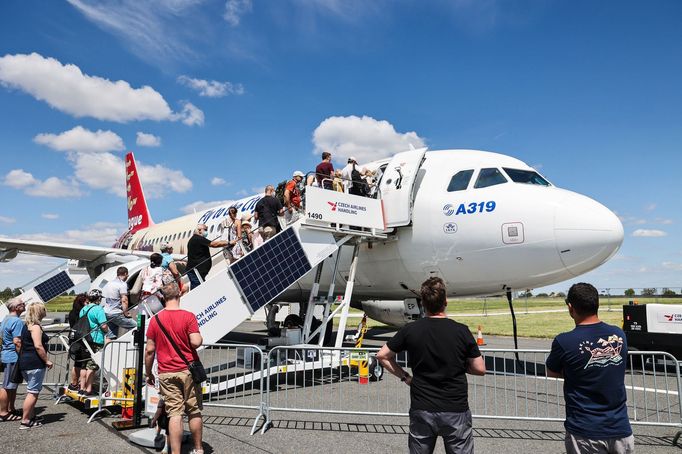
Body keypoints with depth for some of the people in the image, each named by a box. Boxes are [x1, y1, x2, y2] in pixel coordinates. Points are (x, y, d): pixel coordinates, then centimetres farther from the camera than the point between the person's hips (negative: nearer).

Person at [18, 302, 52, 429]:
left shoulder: (26, 326, 16)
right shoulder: (35, 327, -14)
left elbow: (26, 345, 18)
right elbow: (38, 346, -21)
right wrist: (47, 361, -14)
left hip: (25, 362, 10)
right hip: (35, 363, -10)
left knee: (32, 391, 17)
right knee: (32, 392, -4)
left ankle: (31, 417, 24)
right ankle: (25, 421, 0)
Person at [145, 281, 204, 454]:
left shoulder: (155, 319, -1)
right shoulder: (188, 316, -8)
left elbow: (150, 350, 2)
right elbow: (196, 342, -16)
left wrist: (148, 373, 13)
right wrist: (201, 338, 6)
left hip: (166, 373, 1)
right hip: (188, 371, -1)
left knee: (175, 414, 3)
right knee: (194, 411, 11)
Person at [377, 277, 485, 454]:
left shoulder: (410, 330, -6)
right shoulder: (462, 331, -10)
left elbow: (382, 355, 1)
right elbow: (480, 369, -3)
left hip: (422, 411, 1)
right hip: (456, 412, -1)